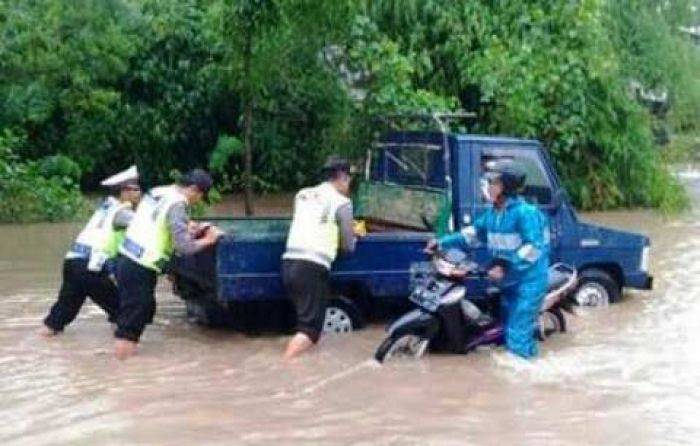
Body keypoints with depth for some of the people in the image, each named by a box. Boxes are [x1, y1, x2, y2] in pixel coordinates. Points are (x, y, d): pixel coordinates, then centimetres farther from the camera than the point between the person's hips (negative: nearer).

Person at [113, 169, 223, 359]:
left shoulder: (157, 192, 12)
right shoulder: (176, 204, -14)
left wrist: (188, 230, 17)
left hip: (127, 261, 9)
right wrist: (207, 240, -2)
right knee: (135, 315, -3)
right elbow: (184, 247, -17)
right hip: (140, 269, -9)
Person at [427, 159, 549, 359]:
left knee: (518, 337, -12)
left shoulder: (525, 212, -19)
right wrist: (443, 242, 7)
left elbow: (534, 247, -26)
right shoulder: (492, 212, 8)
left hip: (529, 280, -9)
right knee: (510, 332, 19)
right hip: (509, 281, 9)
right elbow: (472, 232, 16)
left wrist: (506, 267, -31)